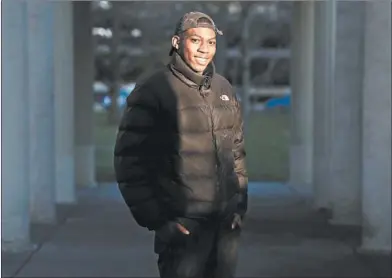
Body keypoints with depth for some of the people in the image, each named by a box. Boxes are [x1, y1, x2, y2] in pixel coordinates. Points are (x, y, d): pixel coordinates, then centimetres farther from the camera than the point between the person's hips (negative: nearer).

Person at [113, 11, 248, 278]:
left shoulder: (224, 89, 11)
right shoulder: (153, 90, -7)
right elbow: (130, 162, -9)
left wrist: (240, 204, 12)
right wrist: (157, 220, -12)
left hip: (227, 222, 6)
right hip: (183, 226, -5)